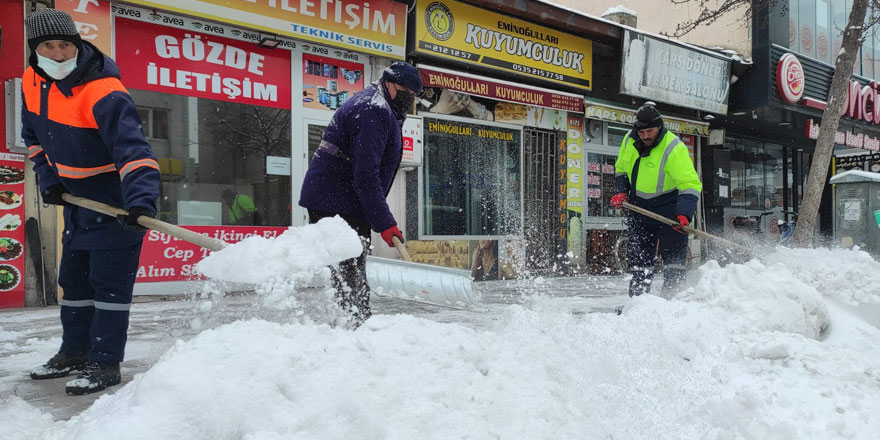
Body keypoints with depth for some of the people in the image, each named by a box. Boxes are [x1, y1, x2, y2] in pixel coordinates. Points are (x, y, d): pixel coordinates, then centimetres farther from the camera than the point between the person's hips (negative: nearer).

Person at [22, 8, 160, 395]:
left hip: (116, 204, -8)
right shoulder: (33, 82, -1)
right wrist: (49, 180, 3)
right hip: (76, 201, 9)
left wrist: (141, 201, -49)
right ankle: (74, 352, 33)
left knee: (110, 284, -4)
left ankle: (105, 363, 7)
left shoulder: (104, 94, -27)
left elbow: (133, 149, -37)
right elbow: (34, 136, 14)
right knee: (73, 279, 18)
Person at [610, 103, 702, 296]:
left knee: (673, 255, -3)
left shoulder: (674, 149, -21)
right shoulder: (629, 140, -3)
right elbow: (621, 168, 15)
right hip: (639, 207, 5)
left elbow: (690, 185, -24)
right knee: (638, 256, 8)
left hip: (669, 210, -5)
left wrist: (684, 214, -36)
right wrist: (622, 192, 0)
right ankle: (638, 296, 16)